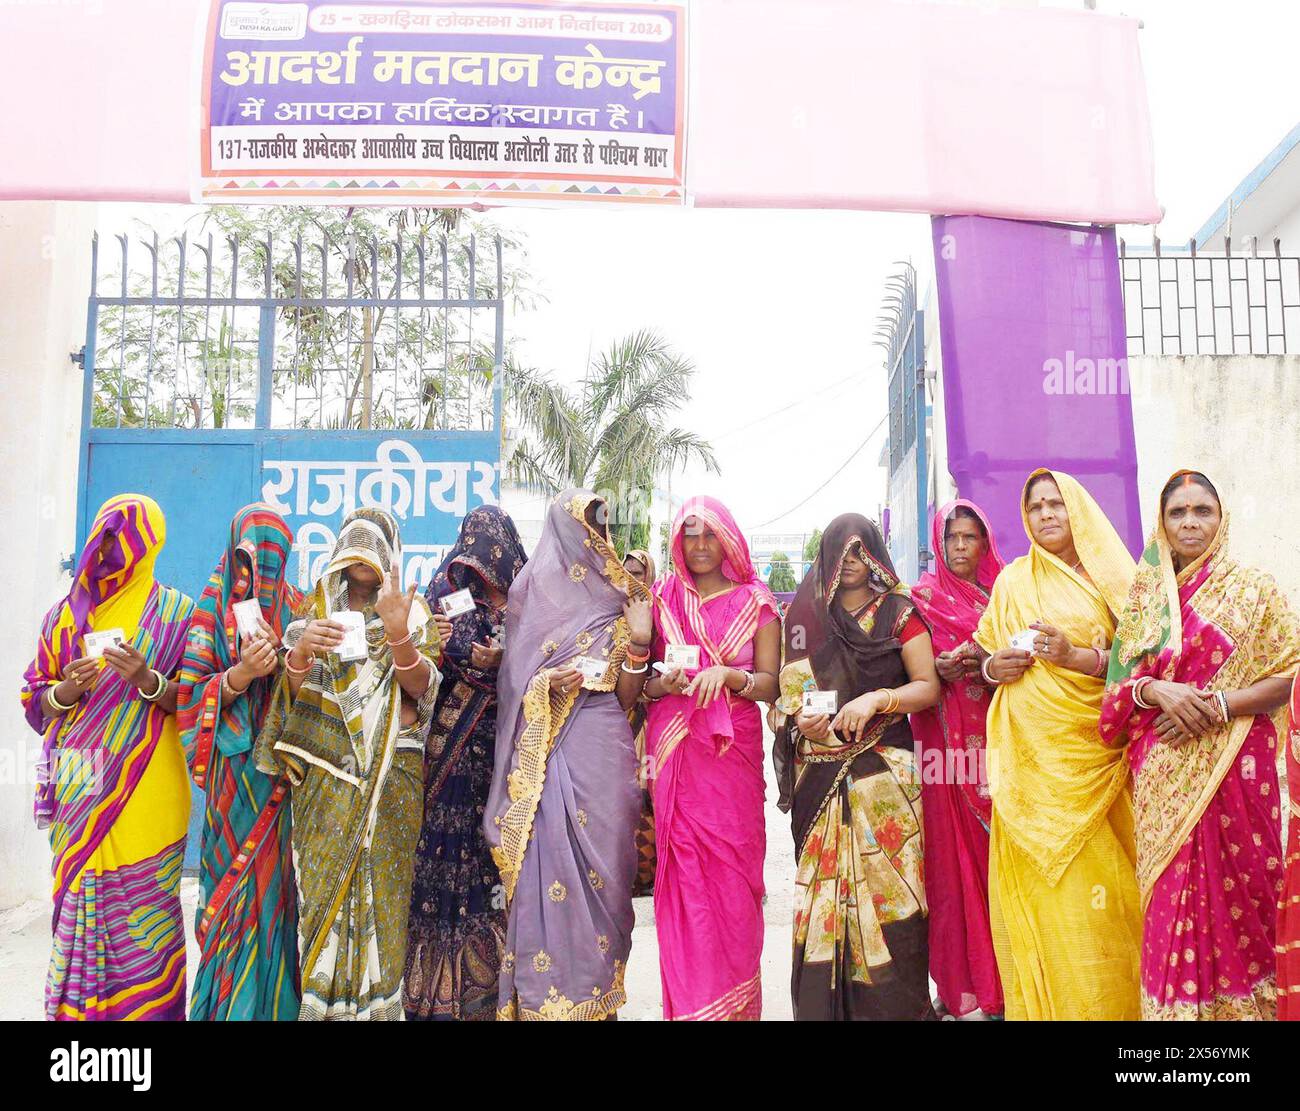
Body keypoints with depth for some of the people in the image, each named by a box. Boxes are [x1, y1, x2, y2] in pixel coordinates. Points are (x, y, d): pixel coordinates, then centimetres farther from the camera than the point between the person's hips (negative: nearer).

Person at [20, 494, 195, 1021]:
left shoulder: (176, 612, 2)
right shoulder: (66, 613, 12)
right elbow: (35, 703, 13)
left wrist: (148, 680, -16)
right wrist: (66, 690, -8)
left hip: (146, 791, -3)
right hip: (79, 792, 3)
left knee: (141, 910, -2)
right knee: (77, 904, 3)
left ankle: (147, 1009, 12)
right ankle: (74, 1008, 18)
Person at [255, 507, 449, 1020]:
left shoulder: (412, 613, 5)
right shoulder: (316, 611, 11)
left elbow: (422, 685, -10)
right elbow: (292, 691, 2)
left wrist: (399, 636, -29)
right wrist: (300, 651, -20)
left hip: (390, 778, -1)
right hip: (326, 776, 2)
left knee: (378, 889, -2)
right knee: (323, 887, 1)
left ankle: (376, 1003, 11)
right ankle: (321, 1002, 13)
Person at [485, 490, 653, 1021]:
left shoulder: (614, 598, 11)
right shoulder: (533, 589, 5)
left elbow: (625, 699, 7)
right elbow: (513, 680, 5)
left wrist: (638, 638, -7)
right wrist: (546, 684, -15)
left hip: (605, 748, 3)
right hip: (552, 750, -2)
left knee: (602, 868, 3)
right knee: (552, 868, -5)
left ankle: (595, 993, 16)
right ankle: (548, 999, 8)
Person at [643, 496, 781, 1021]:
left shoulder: (755, 602, 6)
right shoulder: (661, 599, 10)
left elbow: (770, 684, 2)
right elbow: (641, 679, 11)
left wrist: (728, 674, -16)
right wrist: (664, 683, -10)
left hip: (735, 748, -1)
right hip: (675, 747, 1)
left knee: (733, 868, -2)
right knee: (683, 870, -2)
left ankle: (734, 1002, 14)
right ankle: (689, 1001, 11)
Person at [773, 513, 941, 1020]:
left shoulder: (898, 612, 5)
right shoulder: (805, 615, 12)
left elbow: (928, 686, 0)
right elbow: (789, 688, 14)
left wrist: (876, 699, -16)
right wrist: (800, 718, -8)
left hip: (883, 768, -2)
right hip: (819, 771, 2)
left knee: (884, 884, -4)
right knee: (823, 882, 0)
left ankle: (894, 1004, 9)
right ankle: (824, 1006, 12)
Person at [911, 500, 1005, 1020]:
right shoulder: (926, 593, 6)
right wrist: (942, 668, -18)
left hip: (994, 732, 3)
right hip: (947, 735, -3)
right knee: (954, 851, -3)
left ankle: (1003, 972, 15)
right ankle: (962, 986, 4)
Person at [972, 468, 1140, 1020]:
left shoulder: (1111, 577, 7)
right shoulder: (1013, 580, 13)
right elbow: (987, 655, 19)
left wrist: (1078, 656, -15)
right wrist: (993, 668, -3)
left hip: (1093, 753, -1)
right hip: (1031, 757, 1)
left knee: (1096, 887, -3)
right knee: (1037, 887, -1)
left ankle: (1109, 1004, 12)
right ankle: (1042, 1005, 10)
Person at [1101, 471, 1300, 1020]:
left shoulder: (1253, 588, 3)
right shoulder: (1145, 596, 10)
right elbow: (1118, 682, 7)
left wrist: (1217, 705, -13)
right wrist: (1155, 691, -14)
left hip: (1234, 768, -2)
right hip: (1164, 776, 2)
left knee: (1234, 893, 1)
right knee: (1169, 898, 4)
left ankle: (1236, 1004, 17)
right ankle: (1174, 1004, 16)